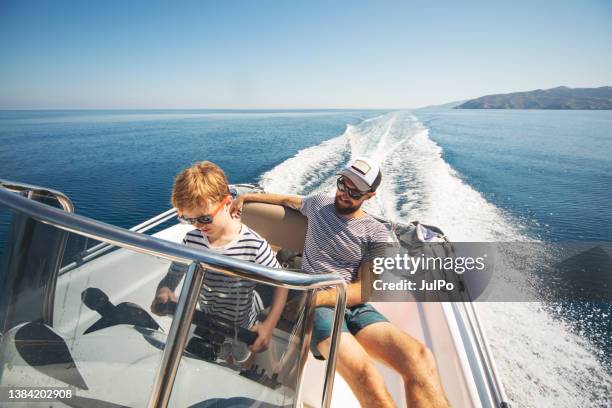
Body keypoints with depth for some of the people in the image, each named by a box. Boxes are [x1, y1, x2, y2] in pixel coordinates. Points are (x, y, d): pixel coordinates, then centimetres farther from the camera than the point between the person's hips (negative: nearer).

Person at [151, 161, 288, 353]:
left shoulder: (254, 246, -31)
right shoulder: (191, 241, -17)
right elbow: (171, 277, -5)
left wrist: (269, 325, -31)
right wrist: (163, 292, -28)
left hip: (242, 331, -4)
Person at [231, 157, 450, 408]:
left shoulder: (376, 233, 5)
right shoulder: (319, 204, 13)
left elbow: (363, 290, -3)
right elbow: (288, 200, 34)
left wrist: (315, 297, -18)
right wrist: (246, 197, 26)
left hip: (355, 307, 1)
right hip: (316, 305, 0)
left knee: (420, 358, -29)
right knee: (361, 370, -32)